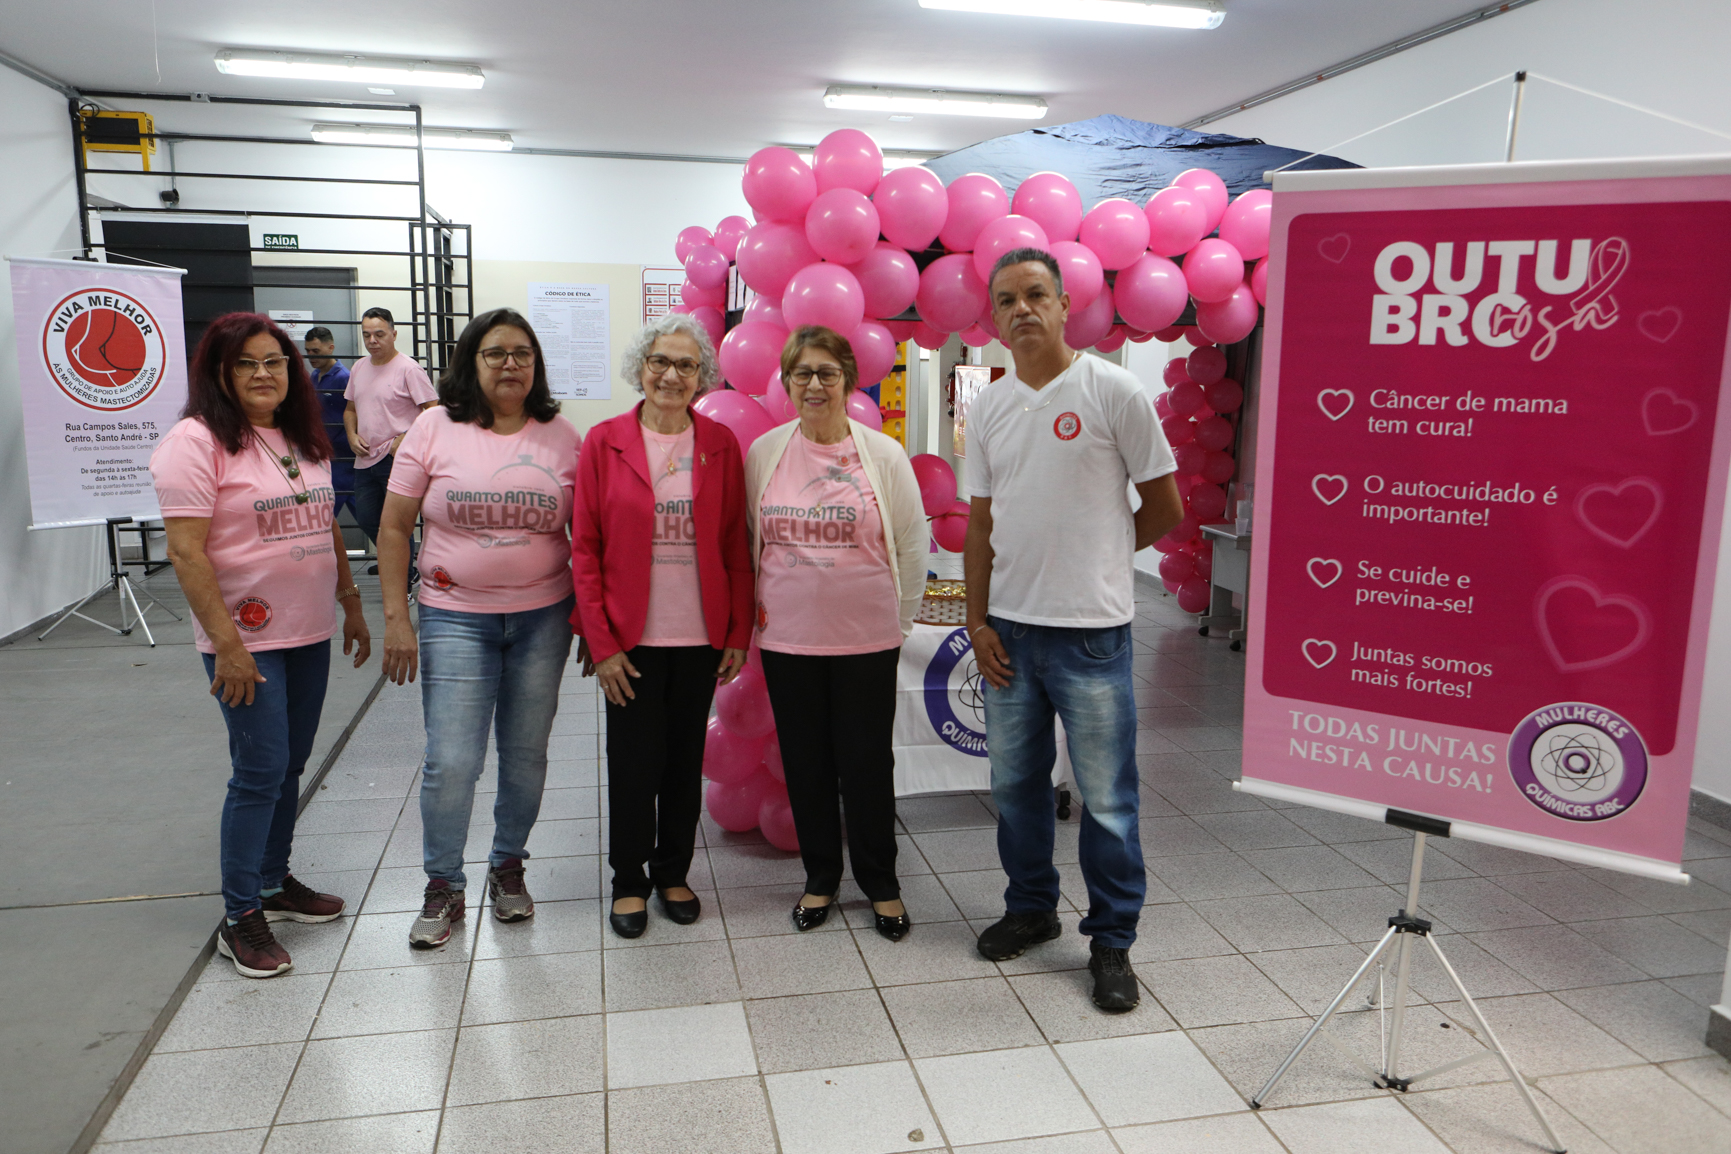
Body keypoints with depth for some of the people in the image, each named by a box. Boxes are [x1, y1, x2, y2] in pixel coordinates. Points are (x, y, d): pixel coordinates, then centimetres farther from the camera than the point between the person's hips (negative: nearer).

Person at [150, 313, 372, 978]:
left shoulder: (304, 440, 10)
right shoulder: (197, 442, -13)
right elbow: (185, 551, -18)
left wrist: (352, 606, 16)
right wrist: (226, 642, -21)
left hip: (311, 633, 7)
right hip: (247, 640, -7)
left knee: (290, 765, 15)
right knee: (260, 772, -4)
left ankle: (276, 884, 30)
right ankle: (239, 918, 10)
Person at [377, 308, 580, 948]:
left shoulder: (561, 435, 3)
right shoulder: (434, 428, -1)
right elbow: (394, 528, 0)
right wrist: (396, 618, -5)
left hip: (543, 616, 2)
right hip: (455, 617, -1)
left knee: (526, 754, 12)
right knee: (450, 761, -2)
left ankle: (508, 865, 33)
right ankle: (443, 888, 18)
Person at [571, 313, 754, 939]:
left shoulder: (720, 444, 2)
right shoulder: (605, 442, -2)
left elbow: (736, 546, 4)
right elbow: (584, 548, -2)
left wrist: (738, 634, 0)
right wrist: (600, 642, -7)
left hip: (701, 634, 2)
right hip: (631, 636, -1)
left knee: (686, 758, 12)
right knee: (634, 762, 6)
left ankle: (673, 873, 31)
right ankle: (629, 881, 26)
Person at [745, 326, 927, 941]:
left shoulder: (884, 454, -3)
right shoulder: (763, 452, 2)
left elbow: (913, 543, 3)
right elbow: (747, 540, 10)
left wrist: (900, 616, 4)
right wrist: (752, 612, 9)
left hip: (867, 638, -2)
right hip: (787, 637, 2)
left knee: (867, 762, 6)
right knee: (805, 761, 11)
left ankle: (880, 883, 24)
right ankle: (820, 878, 29)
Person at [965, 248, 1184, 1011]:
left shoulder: (1112, 391, -6)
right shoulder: (987, 406, 9)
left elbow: (1164, 509, -1)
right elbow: (980, 525, 11)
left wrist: (1094, 555, 9)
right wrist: (978, 621, 4)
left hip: (1090, 631, -5)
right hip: (1008, 630, 5)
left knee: (1106, 799, 2)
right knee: (1015, 784, 16)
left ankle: (1112, 941, 19)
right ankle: (1031, 907, 36)